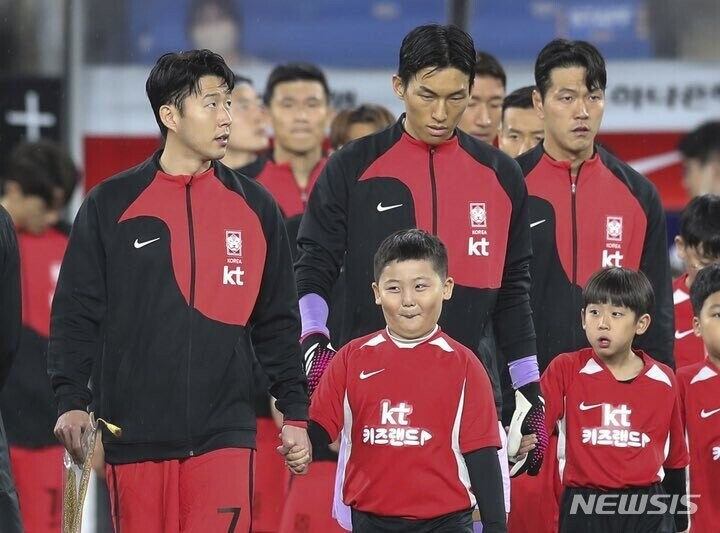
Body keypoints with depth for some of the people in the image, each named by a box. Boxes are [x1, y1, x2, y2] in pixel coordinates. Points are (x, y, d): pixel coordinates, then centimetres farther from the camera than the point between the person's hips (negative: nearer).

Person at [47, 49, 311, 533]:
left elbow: (277, 323, 14)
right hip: (135, 433, 0)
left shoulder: (256, 207, 10)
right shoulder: (109, 206, 4)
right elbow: (76, 315, 3)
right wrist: (71, 399, -9)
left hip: (224, 434, 0)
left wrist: (295, 412, 10)